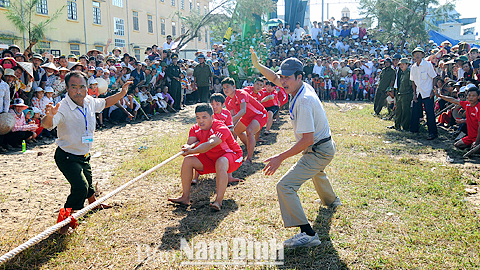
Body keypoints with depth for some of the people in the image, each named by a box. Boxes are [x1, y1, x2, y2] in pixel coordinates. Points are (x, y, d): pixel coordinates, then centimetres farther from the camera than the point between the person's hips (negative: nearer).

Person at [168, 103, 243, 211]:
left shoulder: (221, 128, -29)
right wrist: (187, 147, -46)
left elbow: (211, 144, -46)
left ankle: (219, 201, -41)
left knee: (220, 163, -40)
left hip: (232, 156, -6)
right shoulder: (195, 129, -7)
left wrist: (192, 151, -58)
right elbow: (190, 143, -20)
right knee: (188, 160, -10)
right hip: (210, 158, 7)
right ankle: (185, 197, -5)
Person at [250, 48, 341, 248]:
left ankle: (308, 234, -24)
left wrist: (281, 158, -31)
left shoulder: (303, 101, -29)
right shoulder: (302, 87, -1)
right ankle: (330, 200, 68)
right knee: (316, 171, 41)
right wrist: (258, 65, 5)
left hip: (318, 151, -11)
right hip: (325, 147, 11)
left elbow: (307, 139, -32)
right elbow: (275, 78, 16)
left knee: (285, 186, -20)